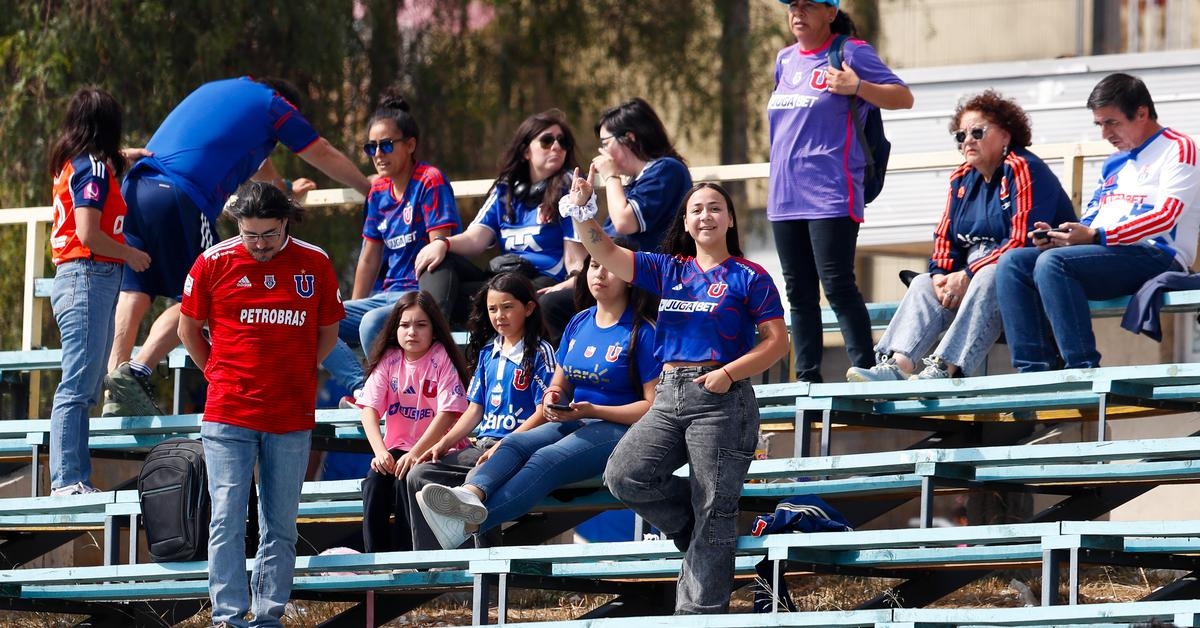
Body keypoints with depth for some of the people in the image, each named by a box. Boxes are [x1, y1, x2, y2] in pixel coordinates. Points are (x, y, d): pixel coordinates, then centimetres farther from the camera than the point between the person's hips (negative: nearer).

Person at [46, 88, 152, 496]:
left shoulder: (71, 165, 16)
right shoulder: (93, 168, -10)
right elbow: (89, 234, -20)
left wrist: (124, 158, 46)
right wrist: (131, 255, -6)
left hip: (78, 279, 10)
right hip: (89, 278, -10)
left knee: (85, 388, 9)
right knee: (78, 388, -13)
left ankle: (77, 480, 9)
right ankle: (67, 481, -17)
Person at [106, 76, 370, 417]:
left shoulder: (214, 91, 34)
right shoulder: (272, 104, 15)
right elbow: (324, 156, 28)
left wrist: (284, 185, 67)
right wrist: (367, 187, 44)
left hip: (135, 185, 7)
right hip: (179, 196, -7)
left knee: (134, 292, 3)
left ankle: (116, 395, -6)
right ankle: (135, 373, -17)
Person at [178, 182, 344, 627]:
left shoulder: (314, 264, 2)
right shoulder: (214, 263, -1)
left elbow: (328, 332, 14)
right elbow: (189, 330, 11)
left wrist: (295, 375, 9)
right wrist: (220, 374, 8)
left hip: (292, 418, 2)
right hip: (229, 414, -2)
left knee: (281, 526, 5)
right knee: (228, 520, -7)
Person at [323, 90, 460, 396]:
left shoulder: (430, 181, -9)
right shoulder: (379, 192, 14)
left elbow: (438, 251, -15)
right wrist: (352, 311, 16)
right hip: (388, 296, 8)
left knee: (373, 323, -37)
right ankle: (363, 388, -21)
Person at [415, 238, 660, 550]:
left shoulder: (643, 332, -4)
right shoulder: (579, 323, 17)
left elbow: (653, 406, -9)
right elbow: (560, 385, 24)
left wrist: (592, 410, -17)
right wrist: (552, 398, -2)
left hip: (618, 428, -7)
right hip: (573, 423, 7)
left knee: (547, 459, -33)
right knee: (515, 443, -25)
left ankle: (467, 525, -56)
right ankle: (471, 495, -57)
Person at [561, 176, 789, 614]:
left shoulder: (748, 278, 1)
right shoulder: (669, 270, 15)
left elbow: (776, 341, -3)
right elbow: (606, 254, 10)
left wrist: (729, 372, -16)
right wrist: (582, 210, -7)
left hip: (721, 400, -5)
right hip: (669, 397, 5)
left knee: (712, 515, -5)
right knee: (624, 476, -16)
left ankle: (698, 613, -2)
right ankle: (692, 528, 7)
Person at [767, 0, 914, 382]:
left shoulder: (851, 54, -5)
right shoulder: (785, 60, 16)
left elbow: (903, 98, -8)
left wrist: (856, 87, -23)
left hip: (830, 195, -7)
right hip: (785, 197, 7)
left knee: (838, 287, -13)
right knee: (799, 293, 8)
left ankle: (866, 372, -13)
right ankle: (807, 379, 12)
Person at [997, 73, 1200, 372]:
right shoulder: (1114, 163, 26)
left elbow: (1166, 216, -14)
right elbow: (1091, 221, 25)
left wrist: (1096, 236, -21)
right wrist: (1055, 235, 1)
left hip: (1157, 257, -9)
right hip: (1110, 256, 9)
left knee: (1052, 263, -30)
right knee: (1012, 262, -7)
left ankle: (1083, 369, -33)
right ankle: (1035, 371, -19)